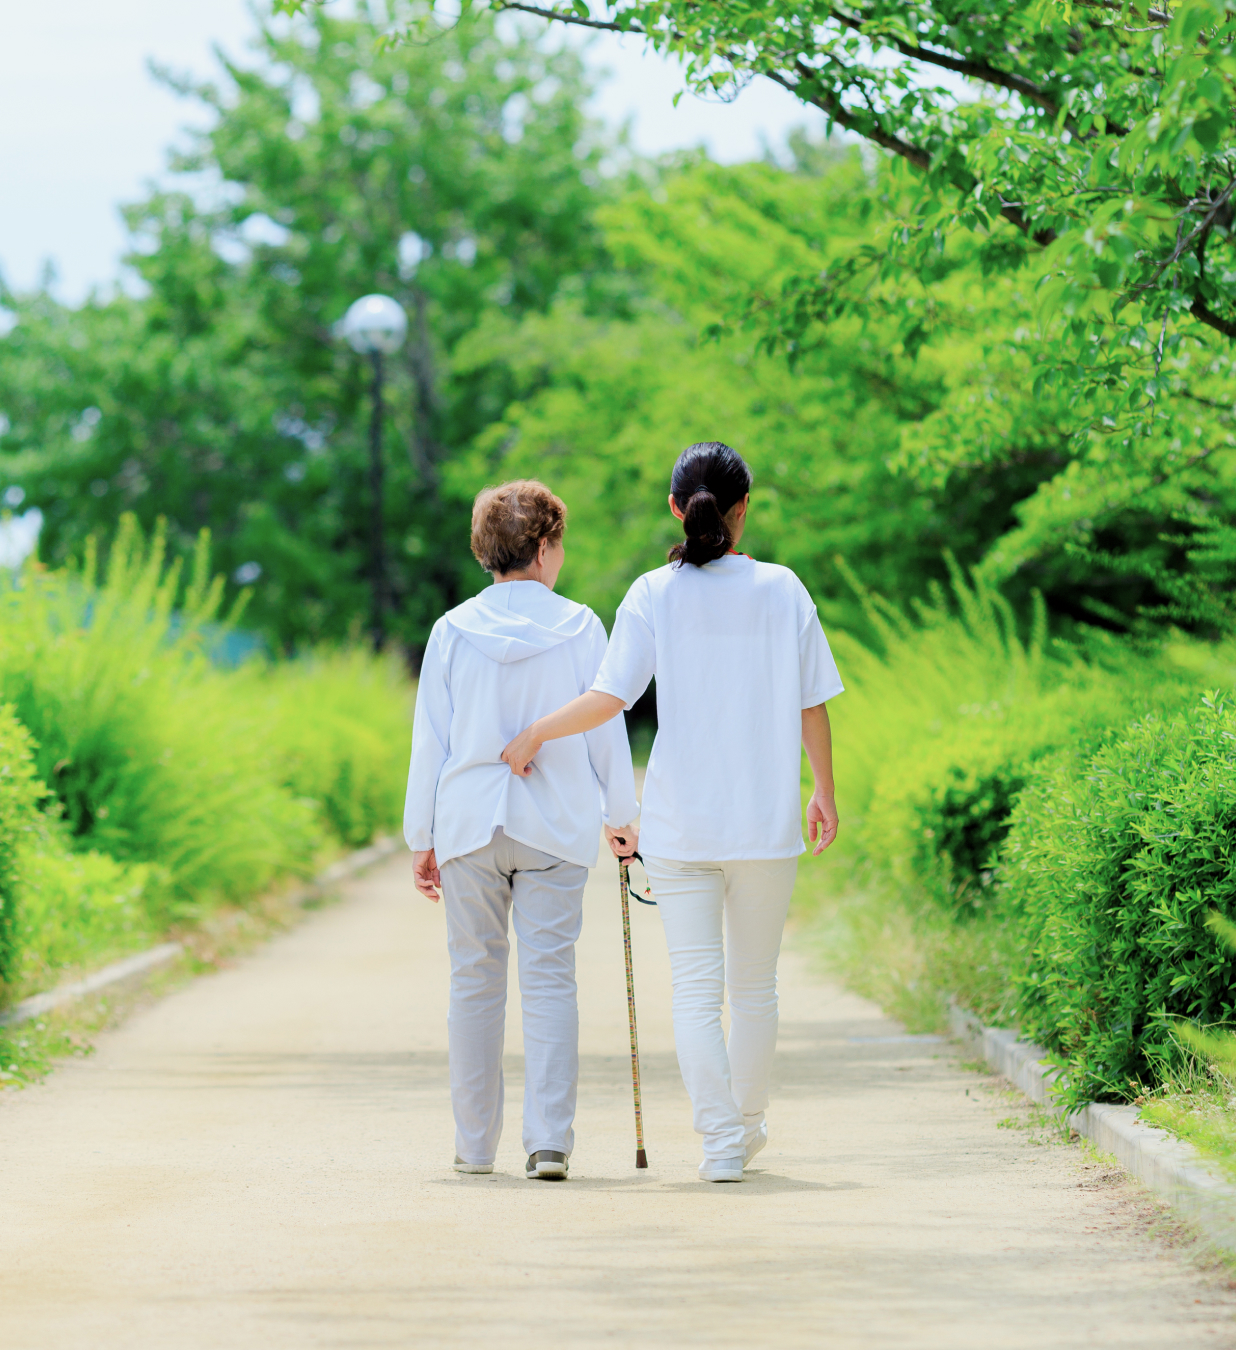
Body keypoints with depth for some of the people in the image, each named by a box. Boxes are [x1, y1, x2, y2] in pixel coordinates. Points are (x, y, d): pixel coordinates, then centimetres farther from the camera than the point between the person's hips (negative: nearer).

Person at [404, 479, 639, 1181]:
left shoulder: (454, 630, 0)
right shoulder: (580, 628, -2)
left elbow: (431, 741, 2)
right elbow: (607, 729, 2)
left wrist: (422, 838, 8)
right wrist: (621, 816, 14)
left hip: (468, 826, 1)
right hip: (557, 828, -1)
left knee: (476, 980, 9)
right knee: (550, 978, -1)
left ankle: (476, 1144, 14)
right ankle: (550, 1139, -10)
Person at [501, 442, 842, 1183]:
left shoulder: (655, 594, -4)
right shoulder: (783, 590, -1)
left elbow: (608, 699, -11)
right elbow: (813, 705, 3)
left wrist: (534, 734, 3)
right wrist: (825, 791, 15)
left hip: (680, 823, -1)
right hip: (767, 820, 1)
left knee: (696, 988, 2)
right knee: (756, 985, 15)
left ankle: (722, 1139, -6)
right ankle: (748, 1127, 28)